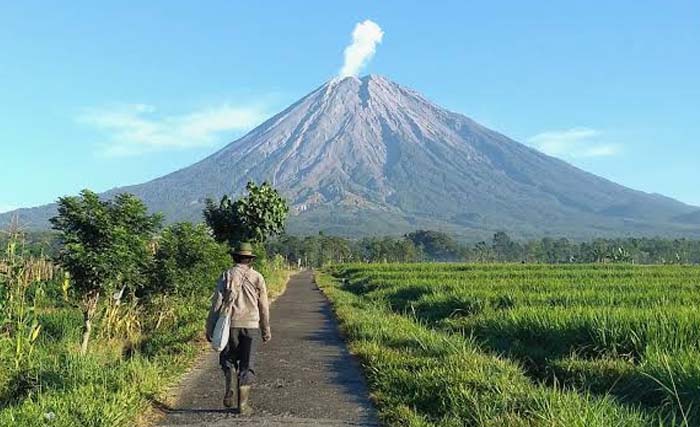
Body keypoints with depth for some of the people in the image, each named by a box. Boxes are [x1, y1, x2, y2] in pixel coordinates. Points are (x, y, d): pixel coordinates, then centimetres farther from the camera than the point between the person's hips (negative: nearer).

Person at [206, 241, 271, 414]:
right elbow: (264, 307, 7)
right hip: (251, 325, 0)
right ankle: (243, 404, 5)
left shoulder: (227, 275, 0)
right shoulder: (257, 278, 4)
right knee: (247, 365, 6)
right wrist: (266, 330, 16)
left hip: (230, 324, 0)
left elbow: (216, 303, -3)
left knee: (228, 359, 20)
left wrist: (210, 328, 1)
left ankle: (229, 391, 4)